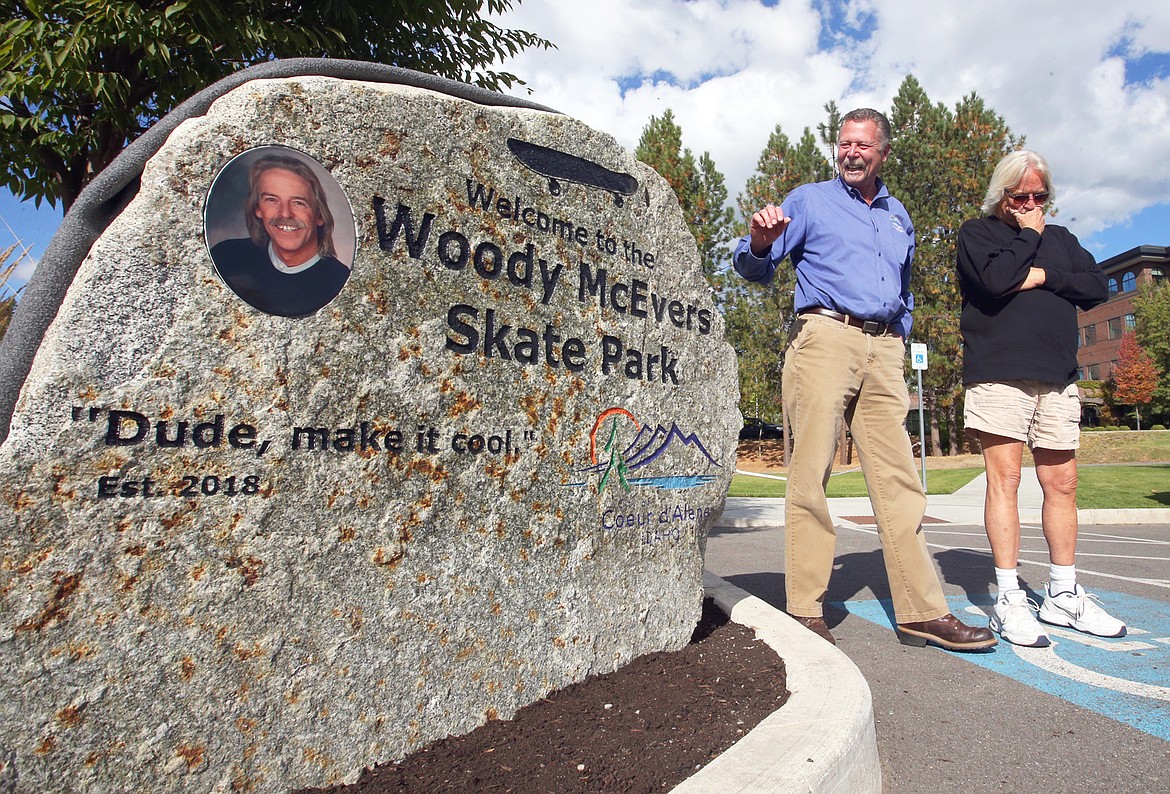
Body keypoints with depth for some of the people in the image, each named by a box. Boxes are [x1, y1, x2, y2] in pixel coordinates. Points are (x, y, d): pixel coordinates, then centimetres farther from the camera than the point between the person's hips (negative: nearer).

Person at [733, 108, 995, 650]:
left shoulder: (898, 217, 26)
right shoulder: (809, 201, 12)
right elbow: (754, 268, 2)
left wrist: (899, 339, 18)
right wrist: (760, 241, -21)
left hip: (883, 350, 5)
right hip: (825, 337, -5)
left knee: (899, 478, 1)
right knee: (811, 473, -8)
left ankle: (922, 611, 5)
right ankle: (805, 611, -3)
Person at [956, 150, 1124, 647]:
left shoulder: (1060, 238, 24)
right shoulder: (977, 233, 7)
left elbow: (1097, 288, 10)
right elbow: (996, 279, -13)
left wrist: (1044, 277, -3)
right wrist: (1029, 236, 0)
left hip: (1058, 377, 6)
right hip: (998, 375, -5)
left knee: (1062, 484, 6)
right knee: (1004, 479, -9)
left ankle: (1062, 595, 16)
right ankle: (1008, 599, -5)